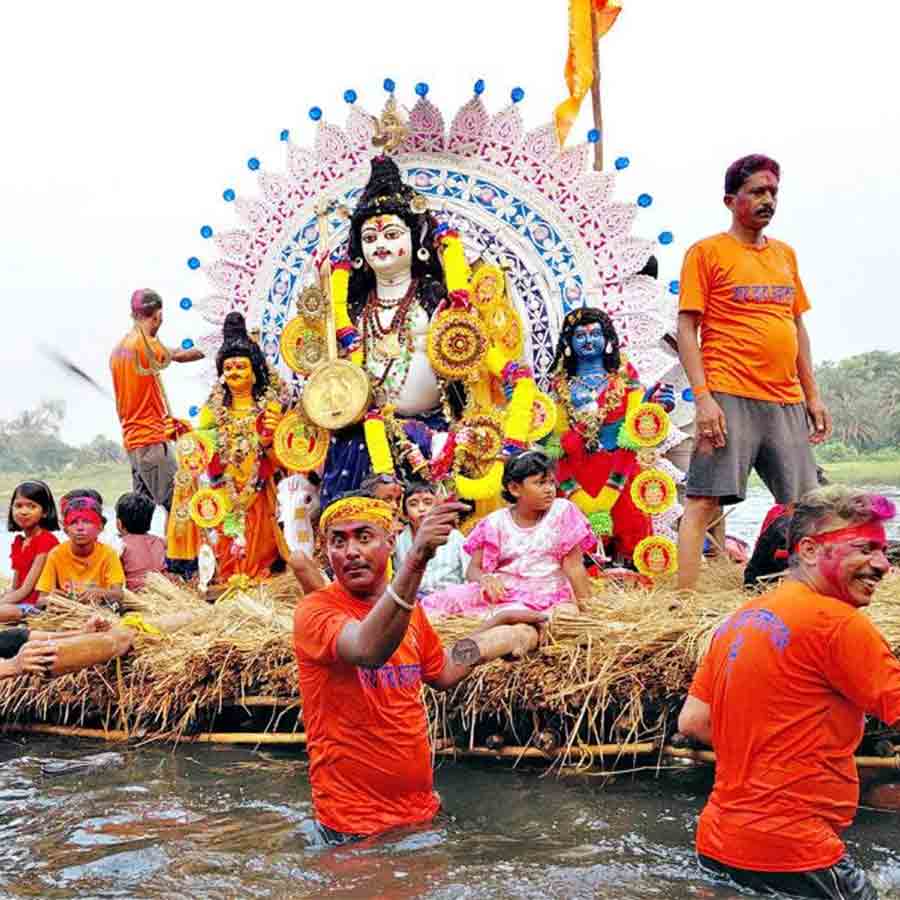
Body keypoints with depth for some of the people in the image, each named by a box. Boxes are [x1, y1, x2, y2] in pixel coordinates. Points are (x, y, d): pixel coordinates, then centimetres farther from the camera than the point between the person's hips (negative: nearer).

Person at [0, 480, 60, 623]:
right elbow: (14, 587, 17)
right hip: (19, 604, 8)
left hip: (37, 605, -8)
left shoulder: (46, 540, -8)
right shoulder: (18, 542, 19)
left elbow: (27, 589, -12)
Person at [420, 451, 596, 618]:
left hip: (544, 594, -2)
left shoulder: (563, 511, 0)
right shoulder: (496, 523, 5)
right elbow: (473, 568, 4)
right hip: (501, 590, 2)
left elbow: (573, 566, -1)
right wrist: (485, 578, -19)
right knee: (436, 603, -22)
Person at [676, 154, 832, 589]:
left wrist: (812, 396, 15)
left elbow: (798, 327, 21)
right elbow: (686, 329, -5)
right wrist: (702, 397, -14)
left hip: (787, 401, 6)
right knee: (705, 501, -7)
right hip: (730, 397, -6)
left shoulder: (785, 254, 18)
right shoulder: (707, 252, 0)